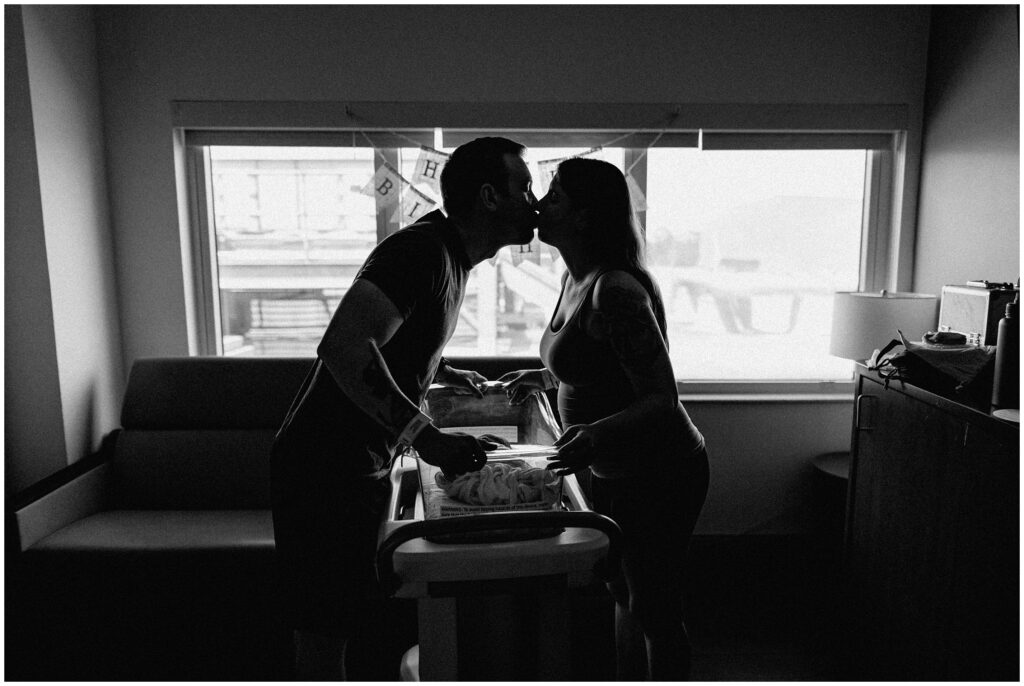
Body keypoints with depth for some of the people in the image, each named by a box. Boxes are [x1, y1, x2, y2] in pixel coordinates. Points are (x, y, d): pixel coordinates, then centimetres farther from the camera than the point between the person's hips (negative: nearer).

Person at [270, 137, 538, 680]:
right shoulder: (423, 250, -20)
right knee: (325, 632, 5)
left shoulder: (450, 257, 11)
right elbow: (344, 346, -32)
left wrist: (453, 377, 21)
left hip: (361, 467, 9)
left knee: (337, 623, 21)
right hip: (326, 468, -9)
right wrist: (428, 437, -30)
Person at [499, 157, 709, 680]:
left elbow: (662, 398, -28)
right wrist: (539, 377, 17)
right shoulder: (575, 280, 4)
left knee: (654, 607, 8)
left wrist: (596, 435, -42)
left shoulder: (616, 290, -26)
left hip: (660, 474, -9)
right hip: (616, 472, 10)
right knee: (623, 595, 23)